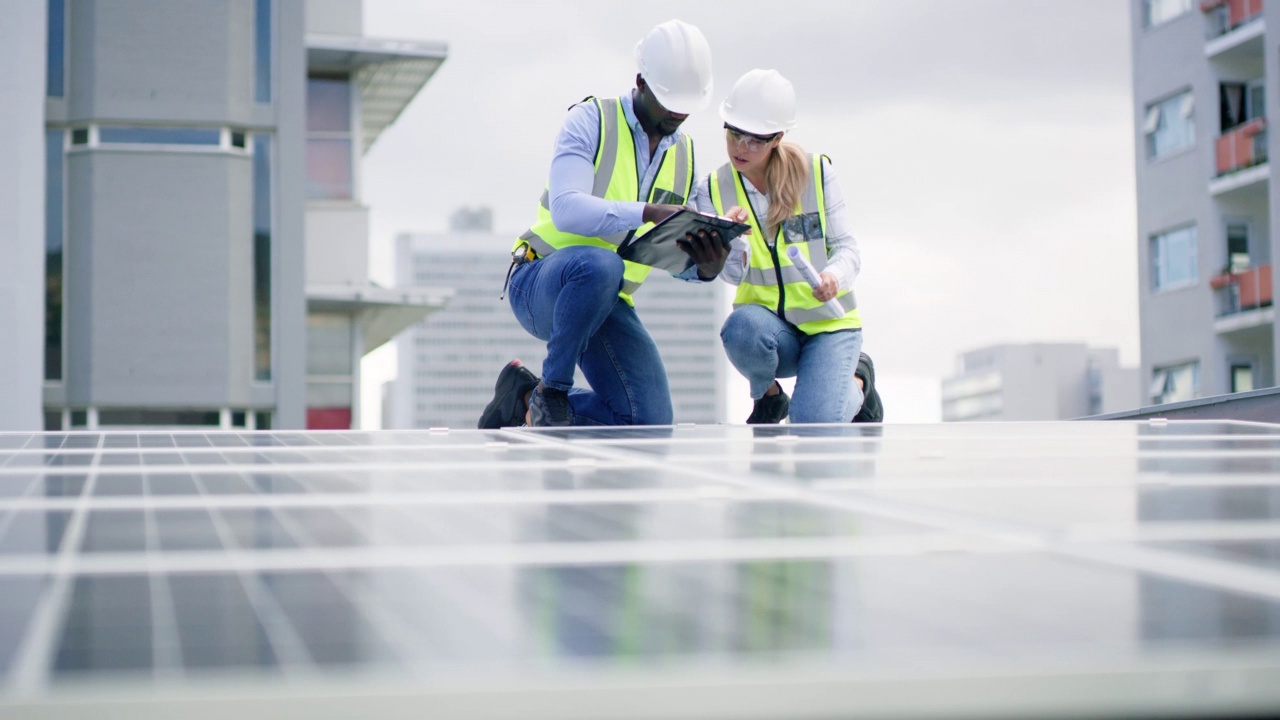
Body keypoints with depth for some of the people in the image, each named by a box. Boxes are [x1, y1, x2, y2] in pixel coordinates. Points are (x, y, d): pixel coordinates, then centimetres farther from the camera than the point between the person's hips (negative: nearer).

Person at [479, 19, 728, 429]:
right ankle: (551, 388, -18)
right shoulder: (592, 120, -8)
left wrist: (706, 268, -12)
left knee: (651, 423, -10)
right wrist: (649, 212, -35)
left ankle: (526, 397, 12)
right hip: (540, 284, -6)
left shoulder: (684, 153, 11)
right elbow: (567, 209, -25)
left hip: (609, 303, 6)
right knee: (599, 265, -41)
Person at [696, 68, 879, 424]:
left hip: (828, 322, -1)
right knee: (742, 326, -35)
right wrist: (730, 238, -33)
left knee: (813, 422, -24)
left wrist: (834, 276, -27)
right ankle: (768, 397, -1)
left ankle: (858, 381, 14)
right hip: (769, 323, 2)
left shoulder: (816, 172, -5)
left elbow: (847, 247, -4)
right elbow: (733, 274, -11)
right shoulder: (713, 189, -2)